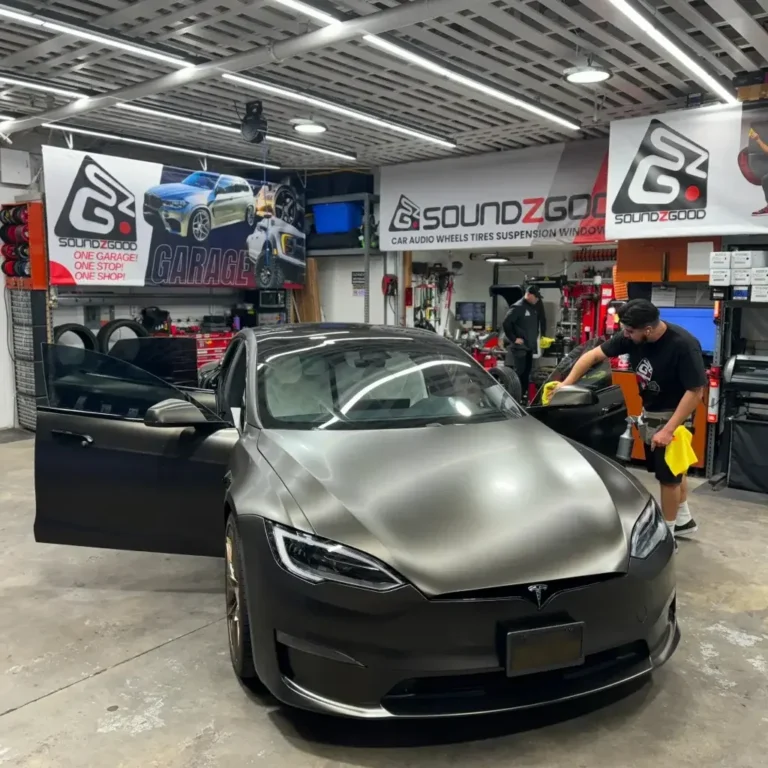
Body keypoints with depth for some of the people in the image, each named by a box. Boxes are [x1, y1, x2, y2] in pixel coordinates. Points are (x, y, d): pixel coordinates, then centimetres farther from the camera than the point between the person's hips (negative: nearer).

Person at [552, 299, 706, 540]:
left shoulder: (683, 345, -29)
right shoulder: (631, 337, -13)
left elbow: (695, 391, -27)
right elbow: (594, 355, -6)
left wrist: (668, 429, -29)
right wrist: (567, 383, -12)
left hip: (671, 415, -7)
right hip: (649, 412, 7)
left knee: (669, 475, 4)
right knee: (673, 469, 22)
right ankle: (684, 520, 40)